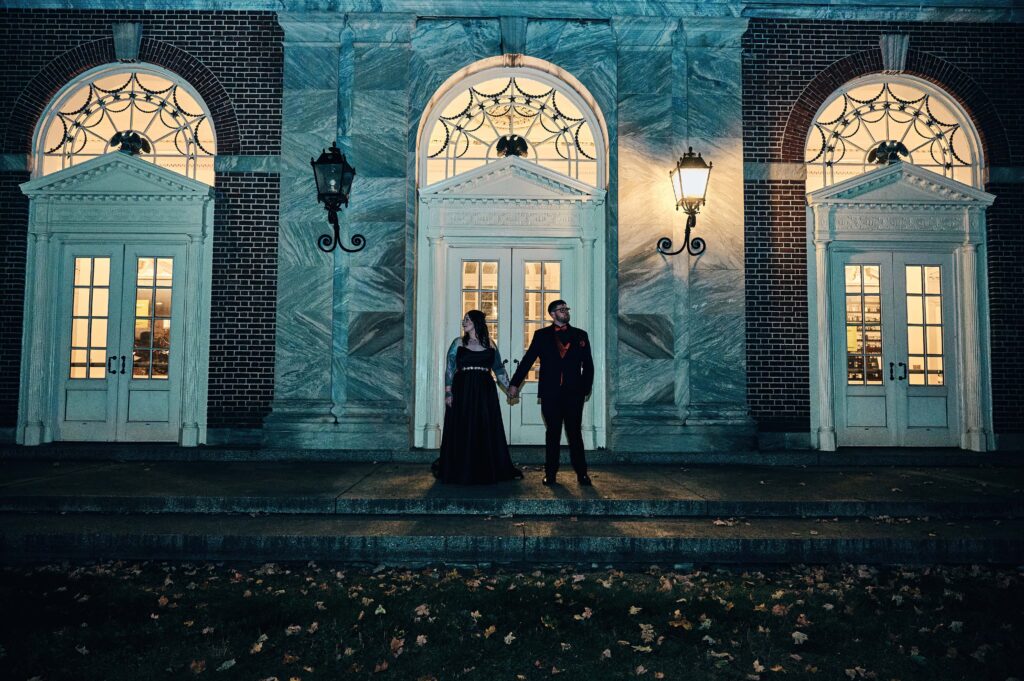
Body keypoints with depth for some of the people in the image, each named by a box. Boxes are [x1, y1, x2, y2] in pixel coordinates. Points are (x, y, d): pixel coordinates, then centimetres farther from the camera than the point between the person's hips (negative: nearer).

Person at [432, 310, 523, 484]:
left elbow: (499, 369, 12)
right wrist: (448, 392, -7)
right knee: (462, 431, 2)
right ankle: (461, 471, 15)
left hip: (485, 392, 1)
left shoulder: (490, 345, 8)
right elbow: (449, 368, 2)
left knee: (488, 431, 4)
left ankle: (490, 470, 14)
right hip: (463, 391, -1)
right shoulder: (458, 343, 5)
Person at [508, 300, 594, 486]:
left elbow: (588, 364, 9)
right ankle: (550, 473, 14)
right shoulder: (541, 335, 7)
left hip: (573, 393, 0)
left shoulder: (580, 335, 9)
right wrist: (515, 383, 3)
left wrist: (586, 388, -1)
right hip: (550, 393, 0)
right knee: (552, 434, 7)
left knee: (575, 434, 4)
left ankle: (581, 473, 11)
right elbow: (527, 360, 6)